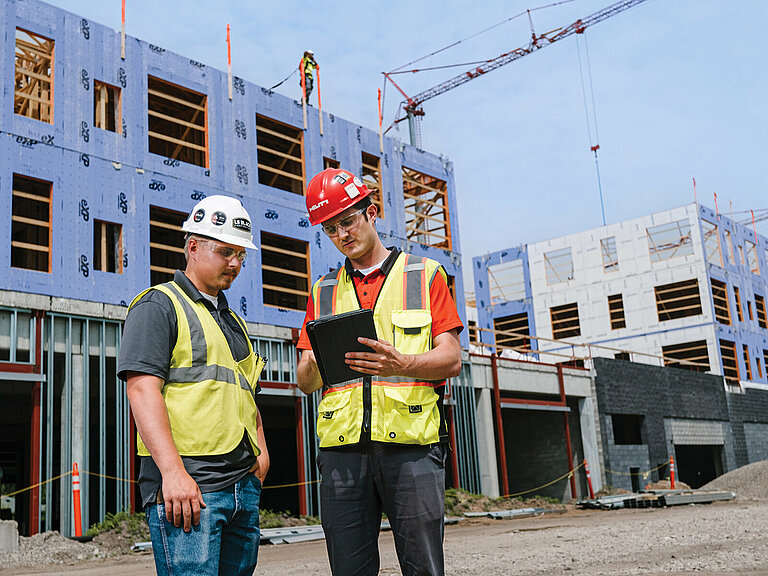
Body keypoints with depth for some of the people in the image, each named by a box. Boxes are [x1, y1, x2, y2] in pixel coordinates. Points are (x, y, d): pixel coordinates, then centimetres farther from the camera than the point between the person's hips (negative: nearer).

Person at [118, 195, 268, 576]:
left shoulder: (232, 320, 24)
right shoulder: (159, 305, -1)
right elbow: (142, 388, -13)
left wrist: (260, 450, 12)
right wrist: (173, 472, -21)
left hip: (244, 485, 8)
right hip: (185, 487, -8)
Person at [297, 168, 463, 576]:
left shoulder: (424, 274, 10)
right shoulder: (324, 292, 19)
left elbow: (451, 359, 2)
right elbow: (305, 383, 15)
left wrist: (401, 364, -18)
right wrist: (313, 363, -10)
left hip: (411, 446, -2)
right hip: (342, 449, 3)